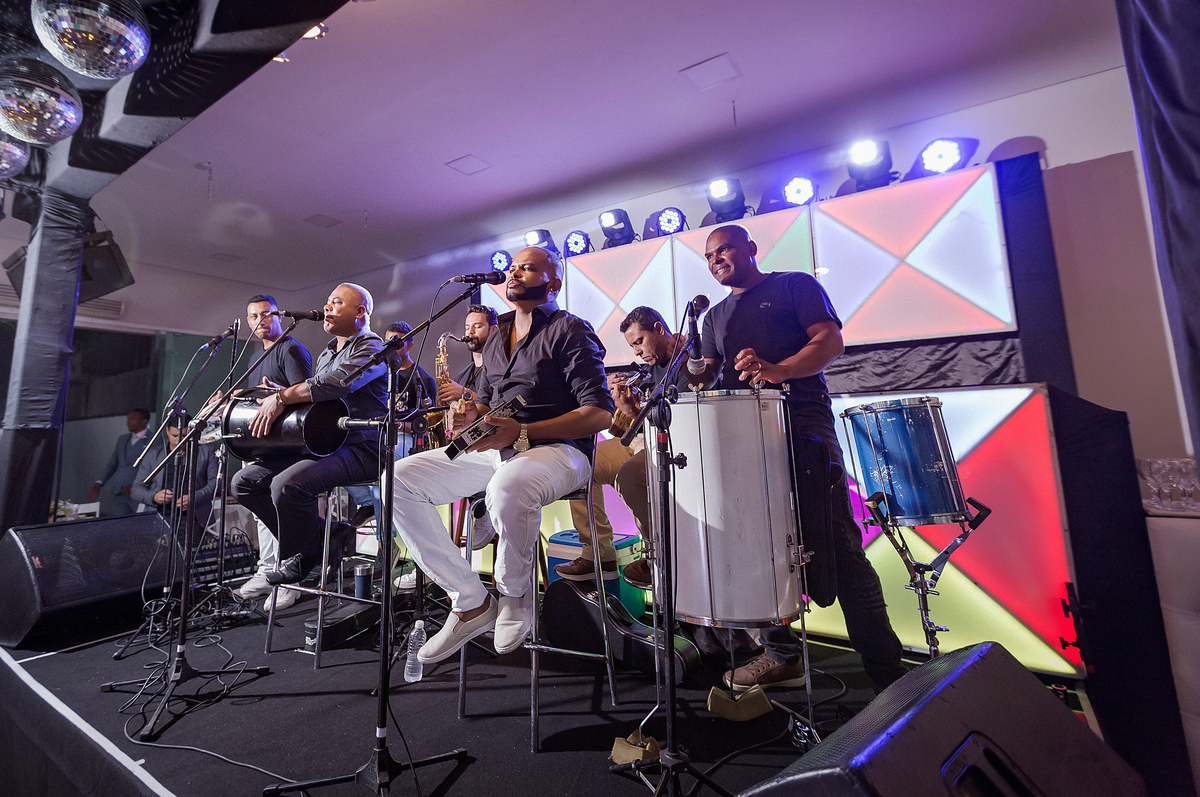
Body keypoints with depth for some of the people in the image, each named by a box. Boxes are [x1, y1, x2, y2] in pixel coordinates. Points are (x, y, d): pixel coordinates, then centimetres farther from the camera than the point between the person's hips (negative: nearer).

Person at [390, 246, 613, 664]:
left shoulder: (570, 329, -3)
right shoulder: (496, 337, 22)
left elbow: (599, 413, -13)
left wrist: (522, 432, -22)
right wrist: (471, 413, 2)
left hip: (556, 447, -7)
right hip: (494, 450, 8)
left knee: (506, 488, -40)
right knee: (400, 478, -9)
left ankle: (514, 596, -7)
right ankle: (471, 601, -4)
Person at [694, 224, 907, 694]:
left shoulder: (794, 286, 10)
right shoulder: (716, 316, 25)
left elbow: (831, 342, -3)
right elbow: (710, 372, 18)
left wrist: (777, 370, -22)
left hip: (803, 426, -5)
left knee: (838, 545, -8)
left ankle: (886, 670, 3)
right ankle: (782, 655, 17)